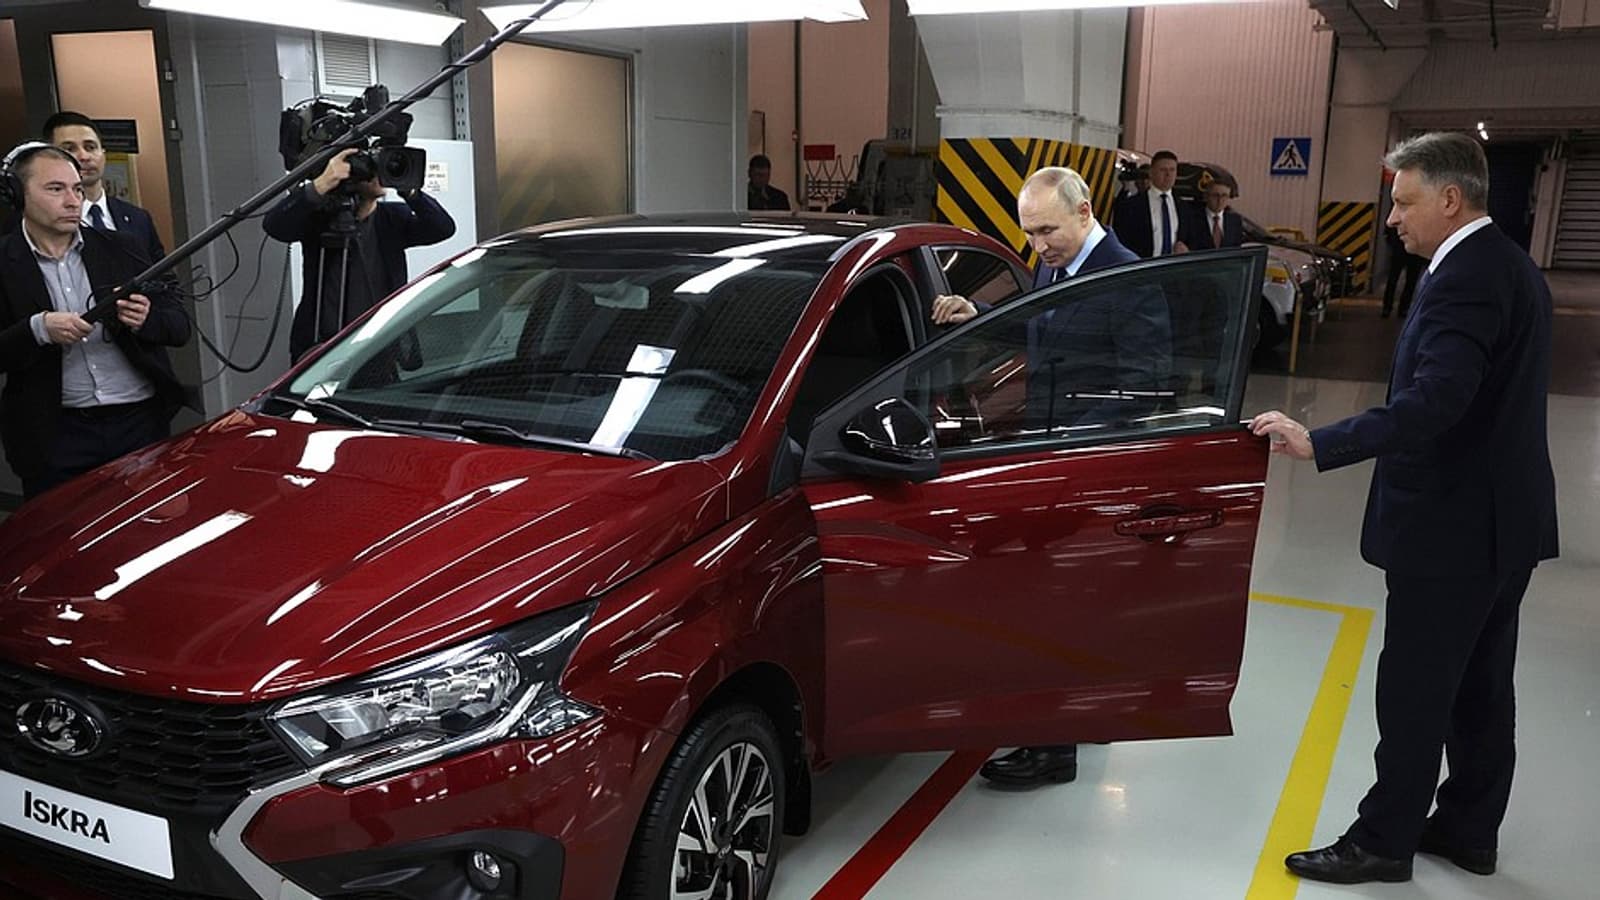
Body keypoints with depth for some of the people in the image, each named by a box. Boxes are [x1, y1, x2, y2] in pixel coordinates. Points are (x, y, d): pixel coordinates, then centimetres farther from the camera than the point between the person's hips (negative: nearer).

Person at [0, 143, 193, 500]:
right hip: (56, 438, -2)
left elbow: (180, 327, 7)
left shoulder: (117, 248, 7)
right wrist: (39, 330, -19)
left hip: (141, 421, 2)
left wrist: (146, 319, -13)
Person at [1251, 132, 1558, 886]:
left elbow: (1433, 402, -32)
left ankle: (1383, 841, 15)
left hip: (1451, 528, -10)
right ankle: (1467, 829, 31)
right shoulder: (1512, 267, 12)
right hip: (1501, 519, 10)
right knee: (1480, 689, 18)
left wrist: (1319, 444, -32)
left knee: (1413, 694, 2)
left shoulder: (1464, 277, -20)